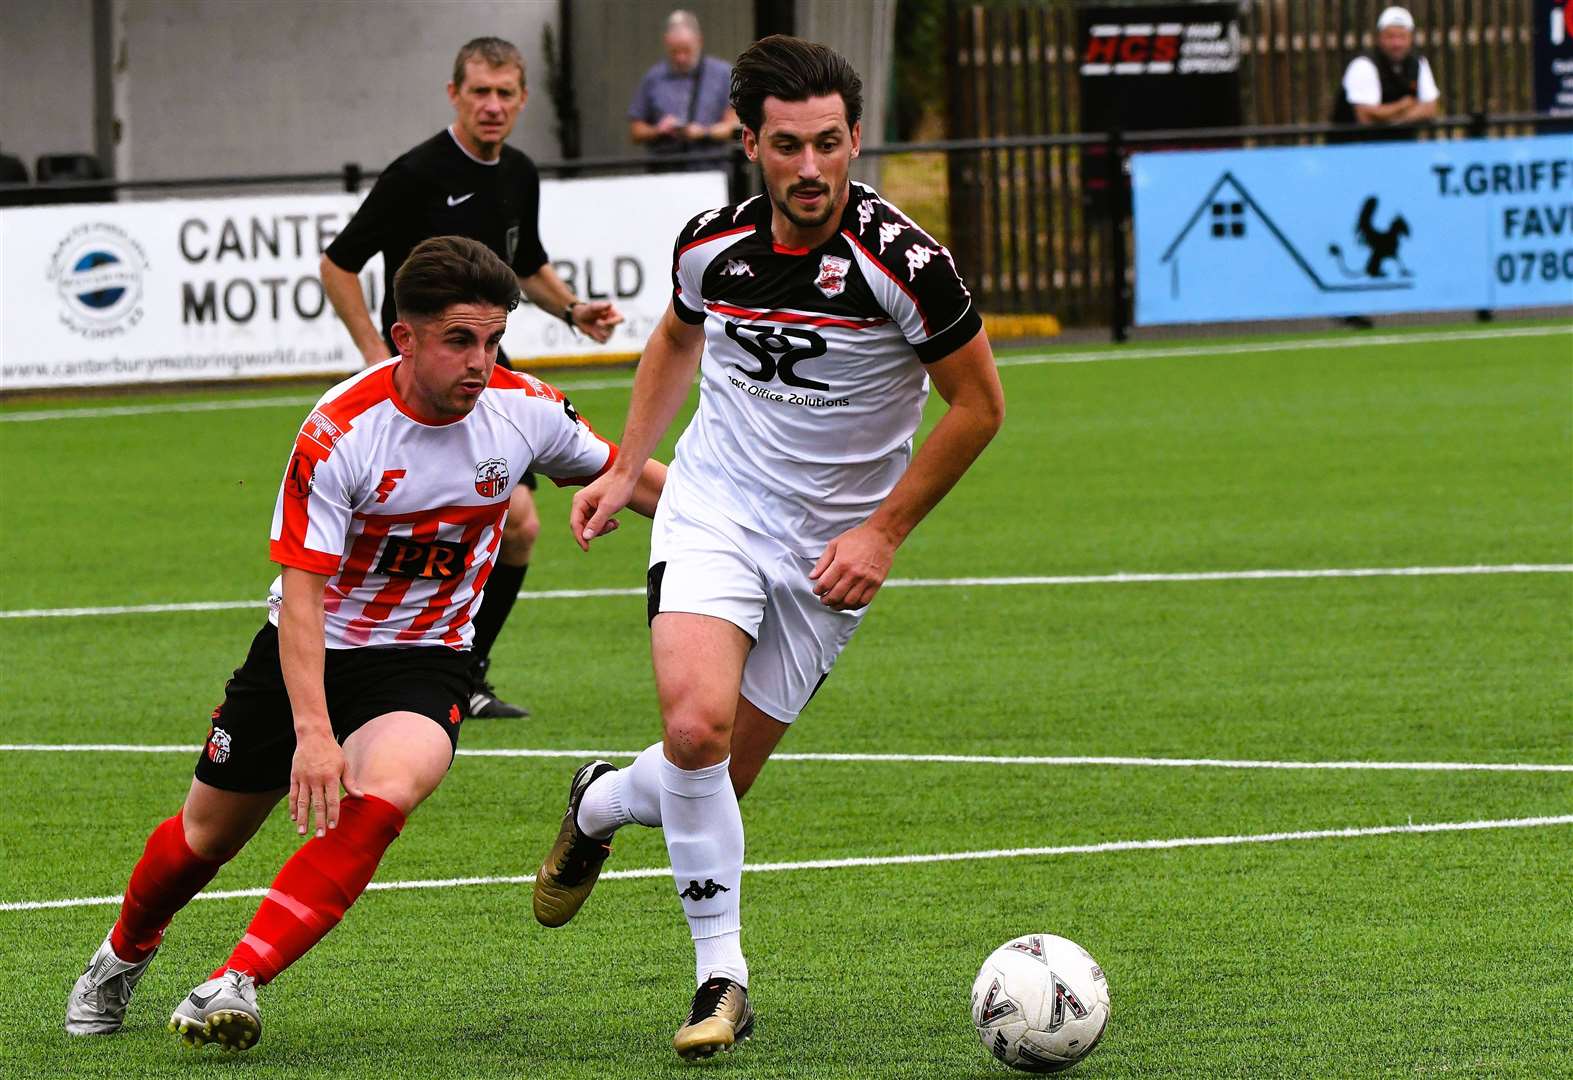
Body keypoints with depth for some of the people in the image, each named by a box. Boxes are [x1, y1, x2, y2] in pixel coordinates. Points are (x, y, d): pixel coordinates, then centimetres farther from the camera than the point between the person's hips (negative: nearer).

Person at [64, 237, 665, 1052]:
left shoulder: (525, 409, -12)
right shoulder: (340, 432, -24)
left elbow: (621, 474, 10)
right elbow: (301, 590, -26)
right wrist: (312, 732, -37)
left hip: (422, 662, 1)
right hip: (309, 652, -1)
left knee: (383, 793, -31)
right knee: (208, 834, 11)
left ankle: (236, 984, -30)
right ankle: (125, 954, 45)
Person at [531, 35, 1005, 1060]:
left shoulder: (904, 263, -19)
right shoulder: (711, 245, -8)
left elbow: (979, 405, -7)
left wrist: (884, 532, -9)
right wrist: (625, 469, 12)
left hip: (830, 548, -1)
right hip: (714, 510, 1)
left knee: (720, 782, 2)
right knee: (696, 725, -24)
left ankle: (603, 803, 37)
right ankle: (723, 975, -10)